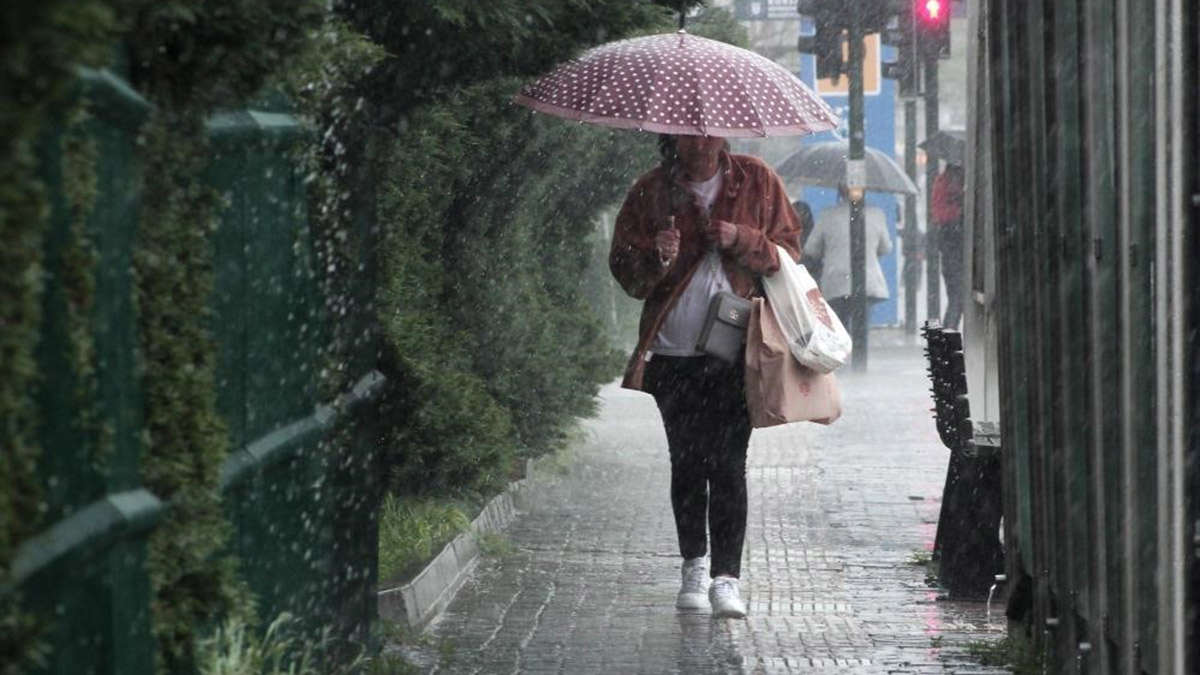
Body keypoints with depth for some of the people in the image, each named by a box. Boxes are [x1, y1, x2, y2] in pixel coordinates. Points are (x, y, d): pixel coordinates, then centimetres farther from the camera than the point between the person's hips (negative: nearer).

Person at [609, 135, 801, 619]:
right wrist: (657, 259, -17)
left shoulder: (757, 182, 4)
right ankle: (694, 565, 22)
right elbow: (625, 269, 6)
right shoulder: (651, 192, 5)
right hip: (673, 352, 2)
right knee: (687, 462, 6)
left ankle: (726, 577, -9)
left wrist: (741, 240, -12)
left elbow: (787, 251, 6)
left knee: (728, 462, -10)